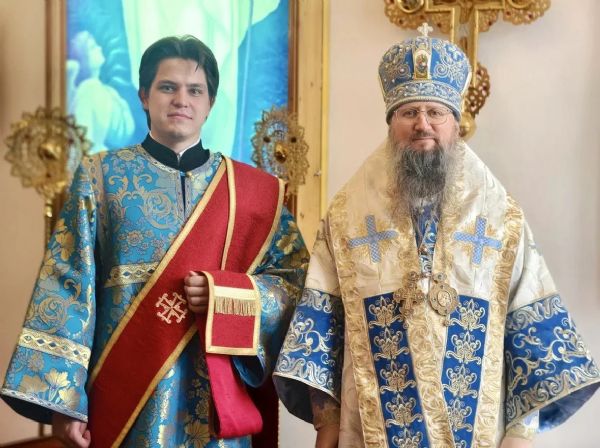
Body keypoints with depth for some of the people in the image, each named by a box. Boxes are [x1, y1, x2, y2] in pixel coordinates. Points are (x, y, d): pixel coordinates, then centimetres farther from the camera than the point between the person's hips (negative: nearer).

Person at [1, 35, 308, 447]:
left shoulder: (251, 188, 6)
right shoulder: (101, 176, 3)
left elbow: (298, 280, 5)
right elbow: (68, 284, -2)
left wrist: (224, 294, -12)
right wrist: (63, 398, -9)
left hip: (217, 395, 2)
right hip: (125, 389, -1)